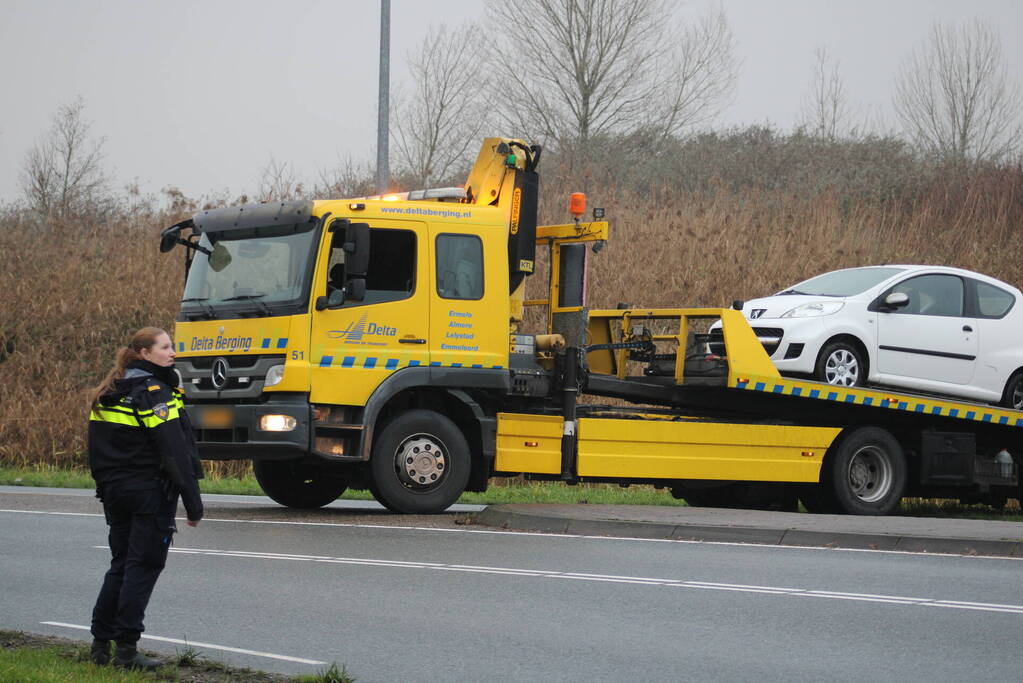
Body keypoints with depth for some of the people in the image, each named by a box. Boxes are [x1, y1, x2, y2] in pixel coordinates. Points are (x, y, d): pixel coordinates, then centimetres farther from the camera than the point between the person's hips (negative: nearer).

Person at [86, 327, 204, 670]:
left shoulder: (106, 396, 12)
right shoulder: (155, 394, -14)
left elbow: (96, 451, 15)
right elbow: (174, 452, -18)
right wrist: (193, 503, -17)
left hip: (115, 493, 8)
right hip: (151, 493, -8)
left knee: (121, 564, 15)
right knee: (143, 566, -3)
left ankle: (101, 642, 16)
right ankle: (126, 649, -4)